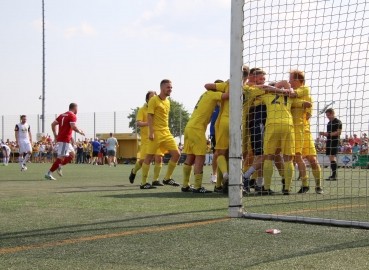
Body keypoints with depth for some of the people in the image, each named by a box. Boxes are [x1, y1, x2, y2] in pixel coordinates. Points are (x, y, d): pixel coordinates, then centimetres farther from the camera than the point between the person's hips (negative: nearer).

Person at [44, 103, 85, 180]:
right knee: (61, 157, -11)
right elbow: (73, 127, -21)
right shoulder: (72, 116, -8)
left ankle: (59, 167, 8)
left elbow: (53, 124, 14)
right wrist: (80, 131, -5)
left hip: (60, 138, 9)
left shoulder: (62, 115, 16)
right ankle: (49, 174, -15)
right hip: (65, 140, -9)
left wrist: (55, 134, 19)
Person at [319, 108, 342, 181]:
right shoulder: (329, 123, 20)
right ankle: (333, 175, 11)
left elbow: (339, 132, -14)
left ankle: (334, 175, -18)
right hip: (329, 142, 9)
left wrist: (328, 134, -18)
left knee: (332, 157, -16)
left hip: (334, 141, -9)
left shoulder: (338, 122, -5)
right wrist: (324, 134, 7)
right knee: (330, 157, 7)